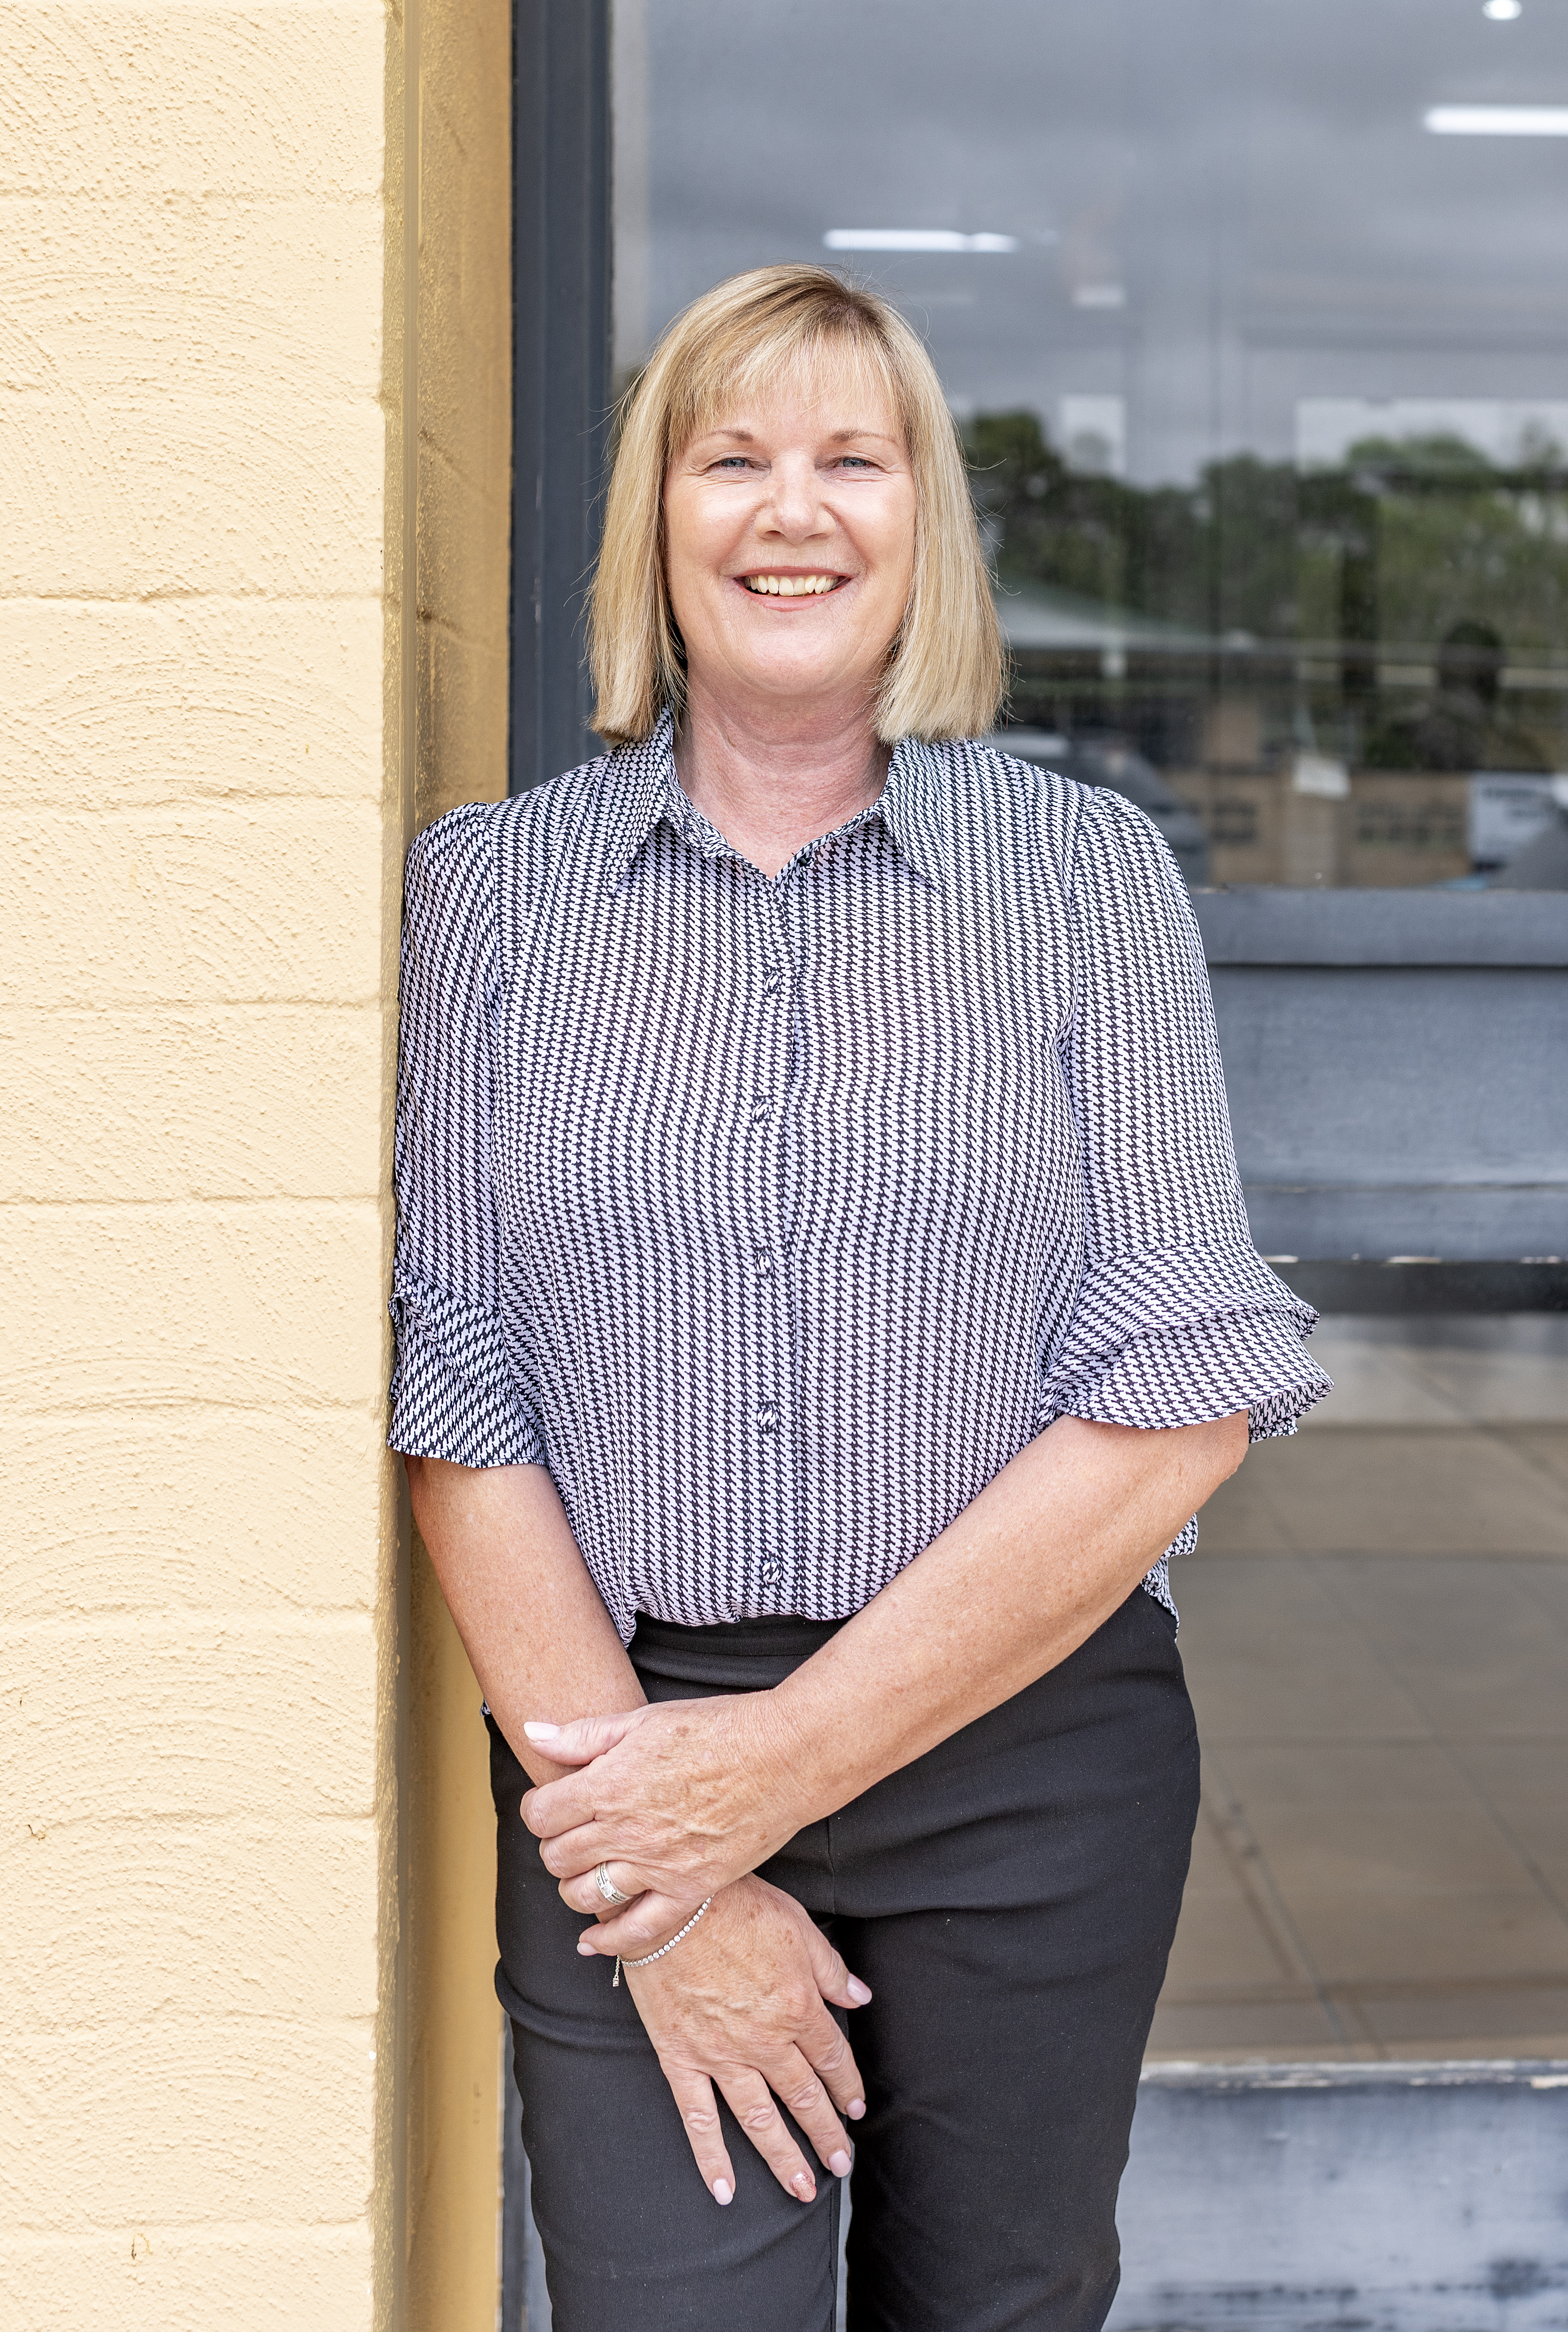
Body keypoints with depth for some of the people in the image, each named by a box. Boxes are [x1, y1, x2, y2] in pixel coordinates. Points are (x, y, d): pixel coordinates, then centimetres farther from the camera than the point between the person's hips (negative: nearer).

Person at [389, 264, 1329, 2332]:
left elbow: (1182, 1401, -7)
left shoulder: (1090, 876, 0)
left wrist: (790, 1756, -12)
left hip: (1025, 1763, 1)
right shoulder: (492, 884, 2)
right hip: (622, 1738, 0)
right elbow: (454, 1400, -3)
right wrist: (667, 1891, -10)